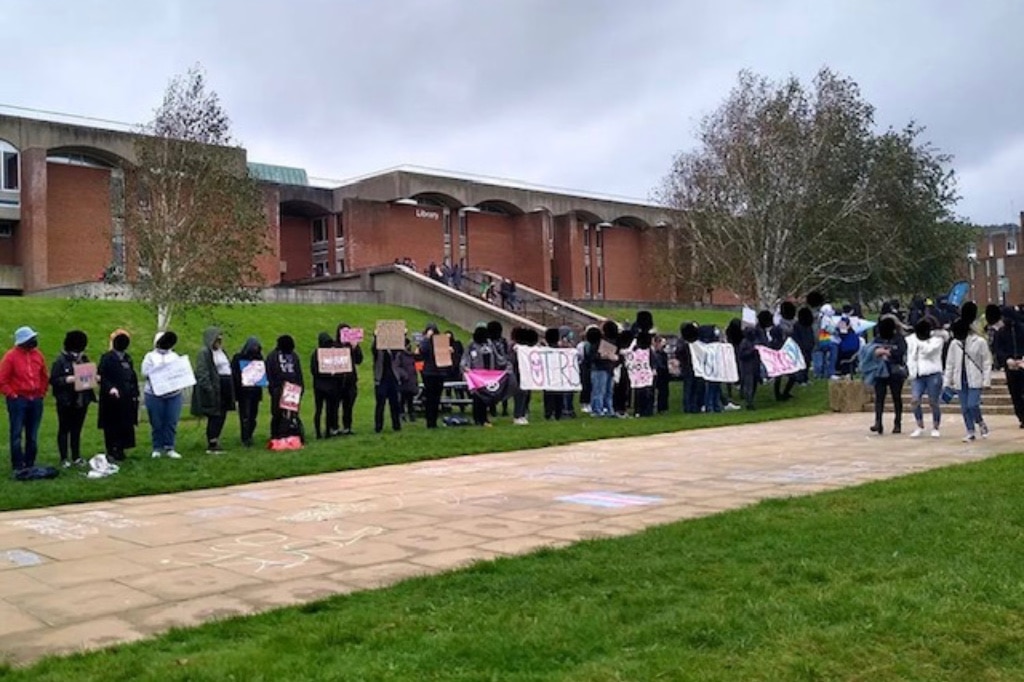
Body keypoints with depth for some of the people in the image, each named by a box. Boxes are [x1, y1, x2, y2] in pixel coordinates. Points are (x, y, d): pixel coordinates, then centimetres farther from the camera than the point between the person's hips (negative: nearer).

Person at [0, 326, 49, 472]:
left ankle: (30, 464, 17)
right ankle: (17, 465, 3)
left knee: (33, 435, 9)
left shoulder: (38, 355, 8)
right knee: (17, 434, -2)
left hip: (36, 400, 5)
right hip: (18, 400, -5)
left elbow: (44, 377, 18)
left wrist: (42, 392, 10)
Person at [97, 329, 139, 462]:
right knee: (112, 426, -1)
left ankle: (120, 450, 18)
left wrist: (135, 394, 9)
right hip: (112, 399, -6)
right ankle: (112, 451, 6)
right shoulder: (107, 358, -6)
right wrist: (110, 388, -29)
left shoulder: (127, 358, 14)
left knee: (126, 425, 8)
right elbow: (101, 376, -15)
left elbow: (133, 377, 16)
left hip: (127, 399, 6)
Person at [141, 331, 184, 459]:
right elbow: (145, 372, -7)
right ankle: (157, 448, 10)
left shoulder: (175, 356, 17)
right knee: (156, 423, 1)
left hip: (173, 394, 3)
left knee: (171, 422, 0)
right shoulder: (150, 356, 7)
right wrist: (159, 369, -17)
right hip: (155, 395, -3)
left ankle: (169, 448, 6)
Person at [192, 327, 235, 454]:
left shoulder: (221, 352, 17)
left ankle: (215, 442, 18)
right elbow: (202, 373, -15)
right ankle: (211, 445, 1)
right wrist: (209, 389, -22)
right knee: (214, 417, -5)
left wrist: (231, 389, 16)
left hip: (225, 388, 8)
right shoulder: (204, 352, -9)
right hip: (213, 389, -8)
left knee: (221, 416, 9)